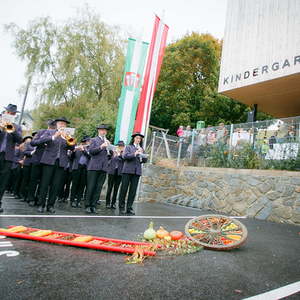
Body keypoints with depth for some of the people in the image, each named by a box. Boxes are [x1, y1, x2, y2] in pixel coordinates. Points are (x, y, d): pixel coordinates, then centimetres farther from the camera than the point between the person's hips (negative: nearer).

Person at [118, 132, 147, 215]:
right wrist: (134, 154, -19)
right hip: (128, 170, -3)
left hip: (137, 171, 3)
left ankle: (129, 208, 7)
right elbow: (125, 156, -8)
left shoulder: (141, 149, 18)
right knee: (124, 188, -1)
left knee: (133, 190, 1)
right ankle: (121, 206, 11)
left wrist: (142, 154, -9)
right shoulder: (128, 147, 8)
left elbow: (145, 160, 10)